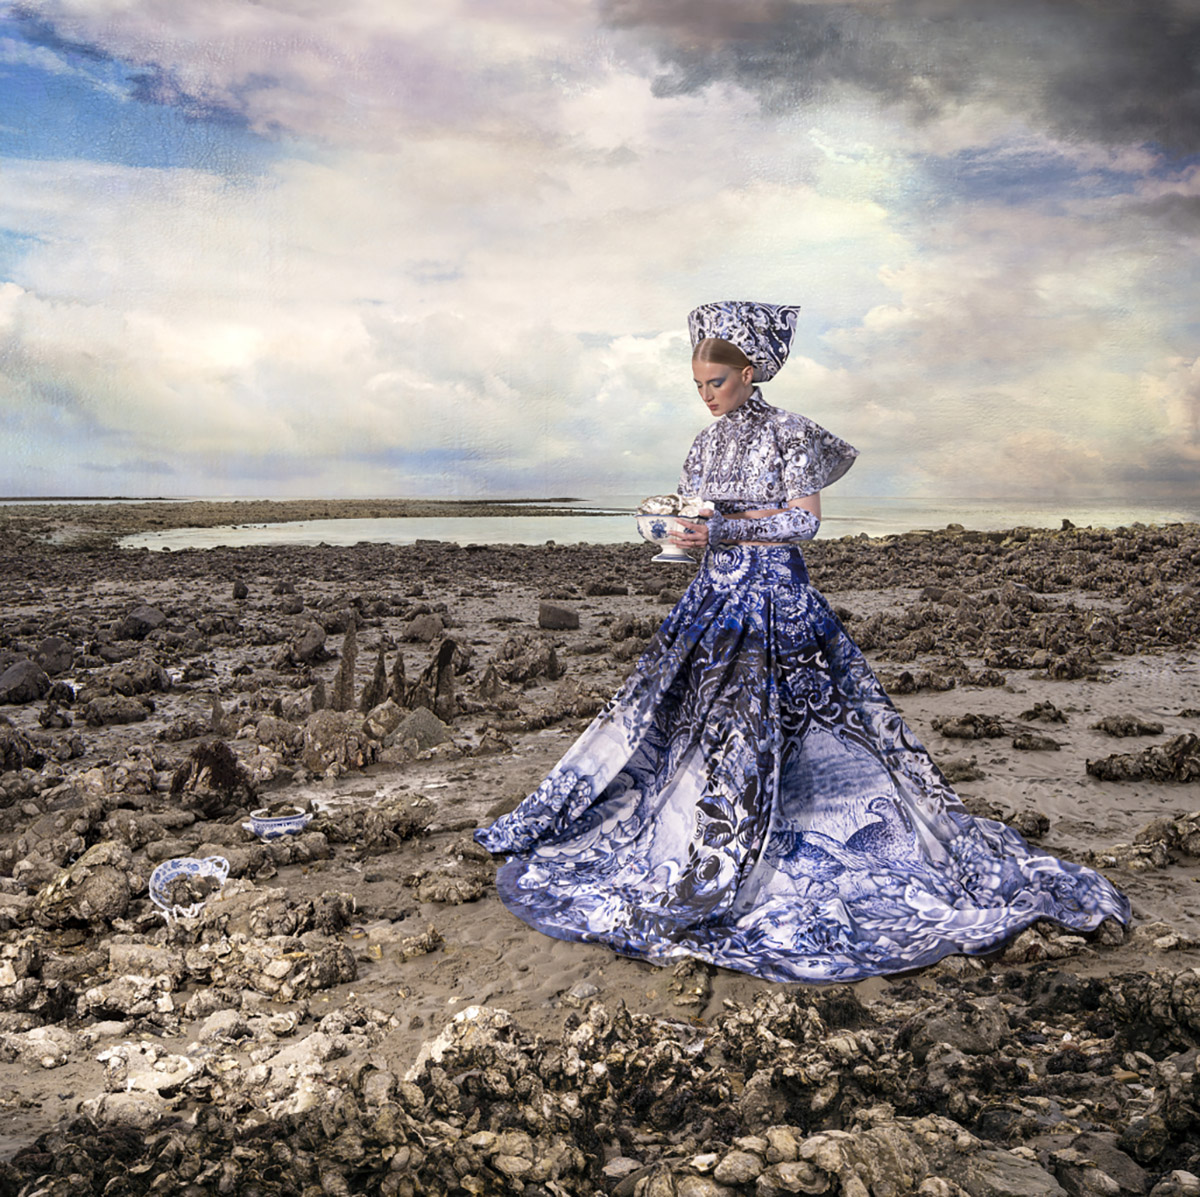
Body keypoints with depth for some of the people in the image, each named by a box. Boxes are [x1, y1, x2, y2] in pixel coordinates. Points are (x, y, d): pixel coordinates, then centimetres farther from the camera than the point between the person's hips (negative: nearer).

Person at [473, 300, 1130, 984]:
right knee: (671, 708, 9)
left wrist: (722, 532, -21)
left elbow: (804, 520, -13)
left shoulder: (788, 433, -7)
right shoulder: (710, 442, 13)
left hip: (775, 596, -7)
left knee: (739, 726, -8)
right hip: (718, 594, 7)